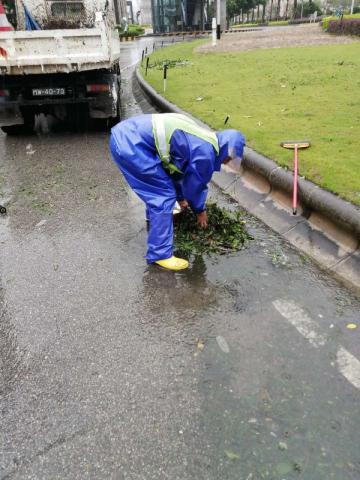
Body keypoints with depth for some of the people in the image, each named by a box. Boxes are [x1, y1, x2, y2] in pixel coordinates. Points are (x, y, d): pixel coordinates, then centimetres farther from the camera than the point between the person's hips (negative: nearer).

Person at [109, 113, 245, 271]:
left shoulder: (197, 141, 21)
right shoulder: (205, 152, -9)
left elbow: (177, 168, 34)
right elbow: (195, 184, 4)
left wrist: (181, 197, 45)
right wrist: (200, 211, 22)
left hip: (126, 133, 10)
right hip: (130, 144, -10)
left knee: (159, 181, 29)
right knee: (164, 195, -6)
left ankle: (155, 212, 54)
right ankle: (160, 254, -1)